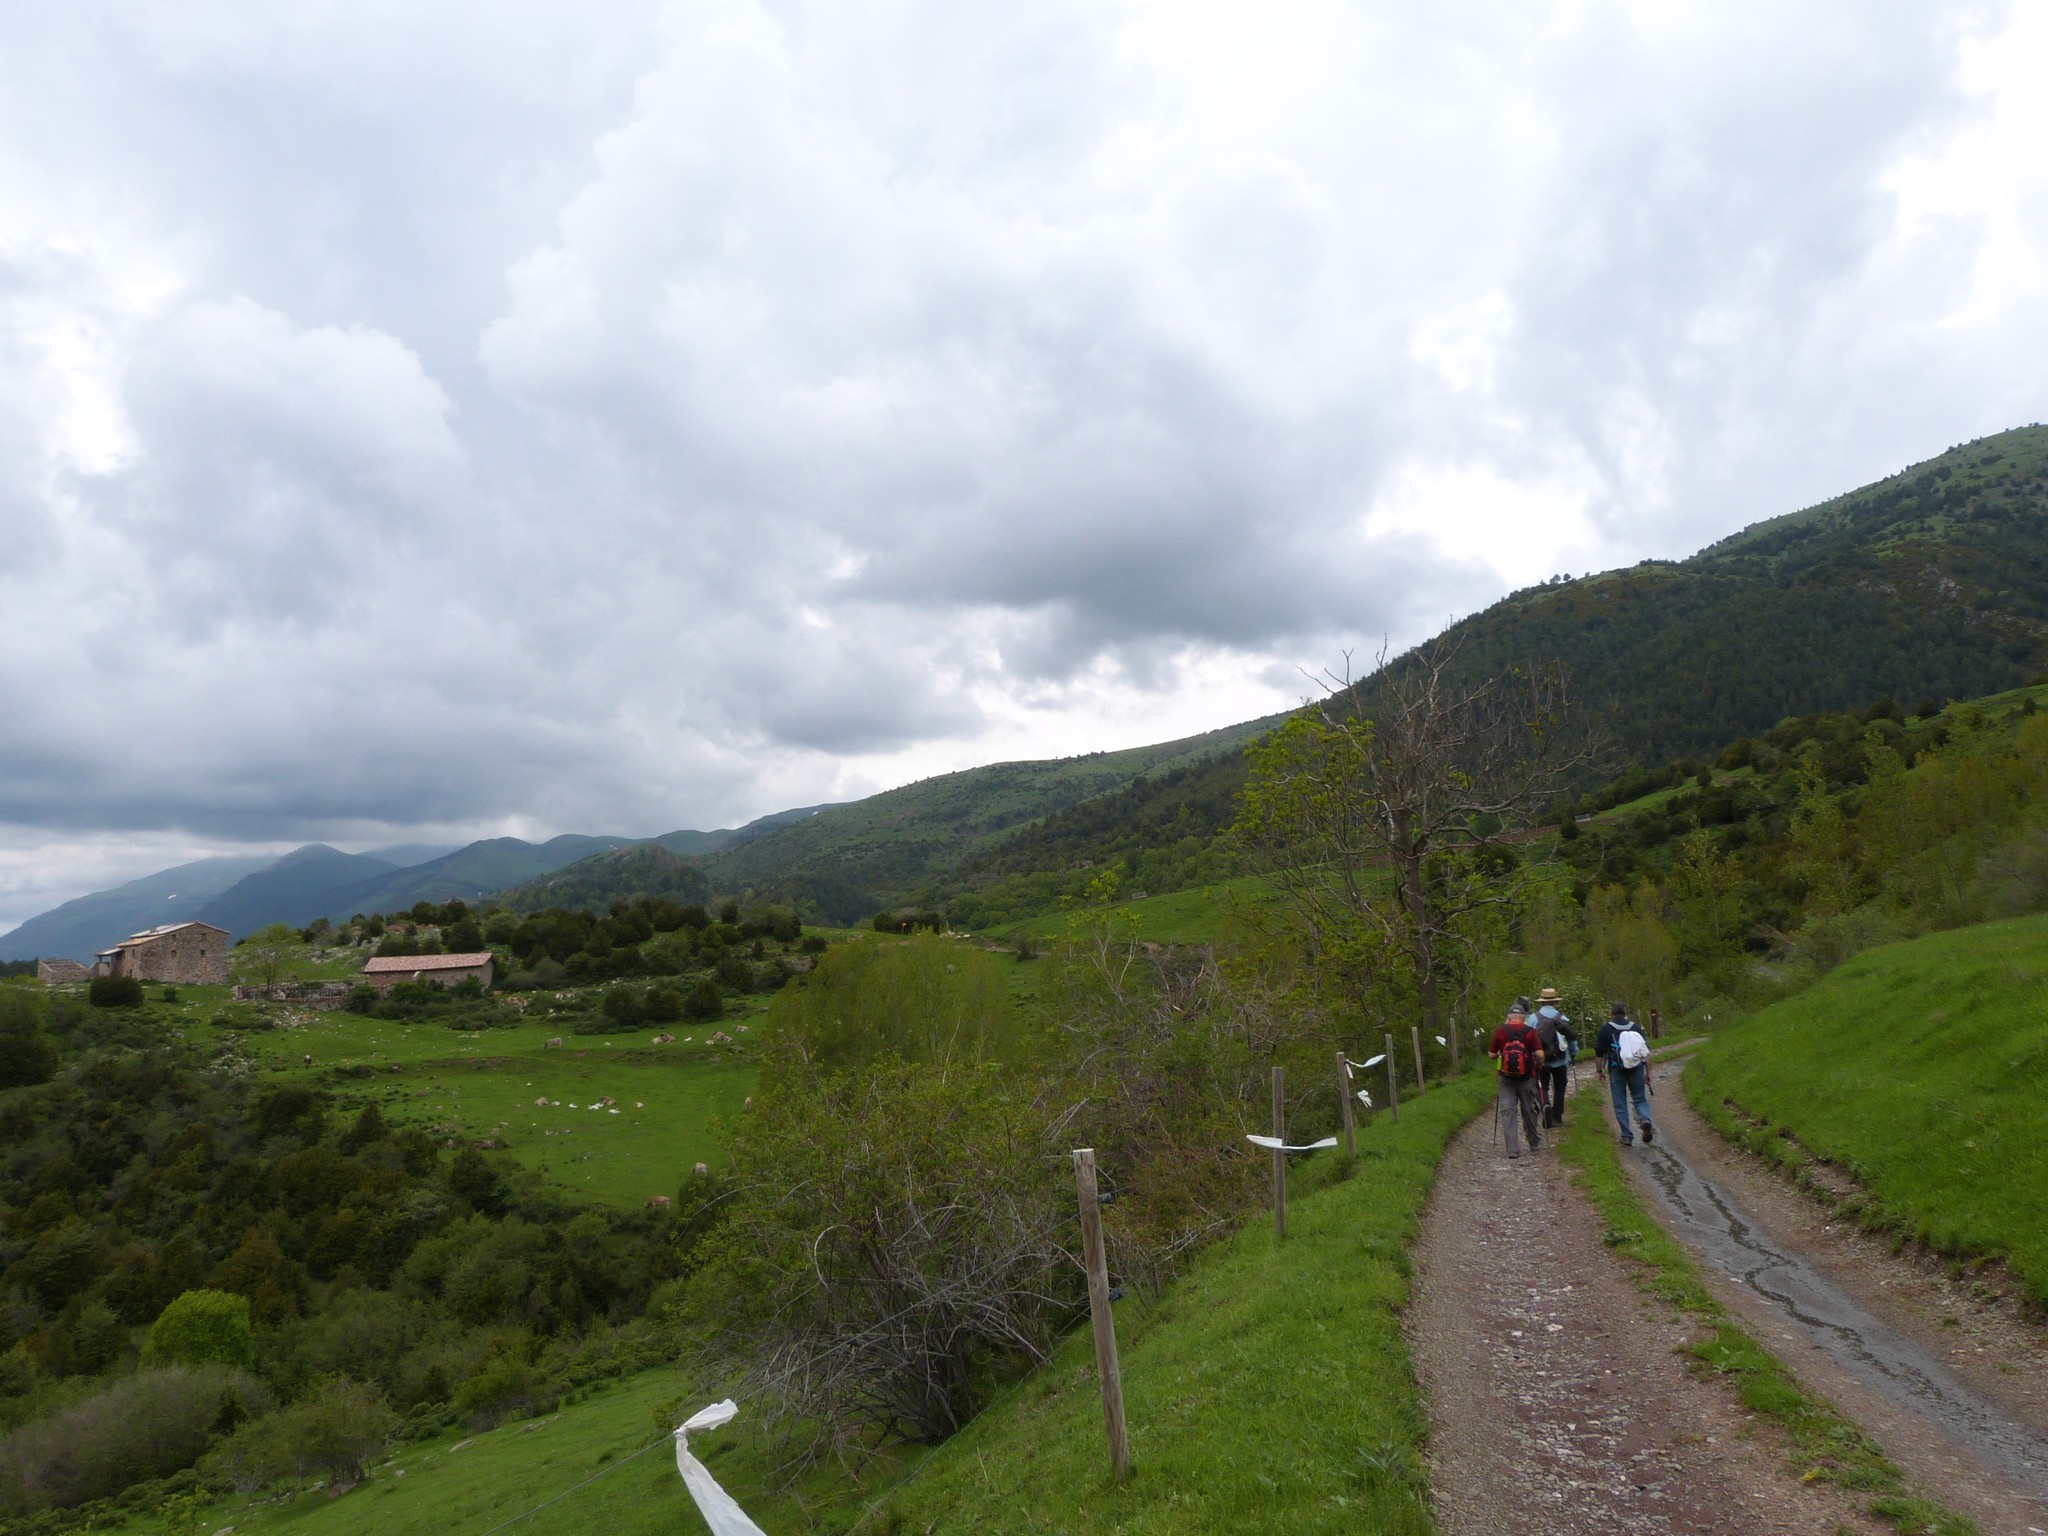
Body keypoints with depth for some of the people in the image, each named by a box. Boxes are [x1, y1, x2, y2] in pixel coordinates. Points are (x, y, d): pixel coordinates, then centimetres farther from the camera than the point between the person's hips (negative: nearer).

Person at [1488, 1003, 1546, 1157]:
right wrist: (1539, 1067, 8)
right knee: (1529, 1110, 16)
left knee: (1508, 1111, 2)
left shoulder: (1500, 1031, -1)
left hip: (1506, 1077, 0)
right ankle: (1534, 1143, 32)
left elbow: (1491, 1054, -1)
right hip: (1526, 1077, 0)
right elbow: (1539, 1054, -12)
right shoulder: (1530, 1032, -3)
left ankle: (1512, 1149, -4)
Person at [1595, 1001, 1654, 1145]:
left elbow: (1599, 1053, -1)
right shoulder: (1636, 1027, 7)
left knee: (1620, 1103, 6)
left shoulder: (1606, 1029, -1)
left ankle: (1626, 1136, 5)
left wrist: (1600, 1070, 11)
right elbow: (1646, 1052, 6)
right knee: (1640, 1099, 14)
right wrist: (1648, 1072, 11)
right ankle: (1645, 1119, -16)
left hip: (1616, 1070, -2)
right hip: (1636, 1069, 2)